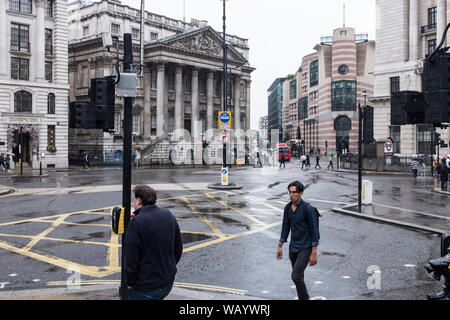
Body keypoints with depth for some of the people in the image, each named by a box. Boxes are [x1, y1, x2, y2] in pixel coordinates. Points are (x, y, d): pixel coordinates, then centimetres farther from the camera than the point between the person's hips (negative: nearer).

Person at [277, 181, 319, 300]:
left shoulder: (307, 209, -16)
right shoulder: (287, 208, 3)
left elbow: (314, 231, -15)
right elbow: (285, 227, 13)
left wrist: (314, 254, -16)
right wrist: (280, 247, 12)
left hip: (305, 248, -7)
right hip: (293, 248, 7)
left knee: (296, 276, -13)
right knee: (298, 277, 13)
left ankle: (304, 297, 6)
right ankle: (302, 297, 27)